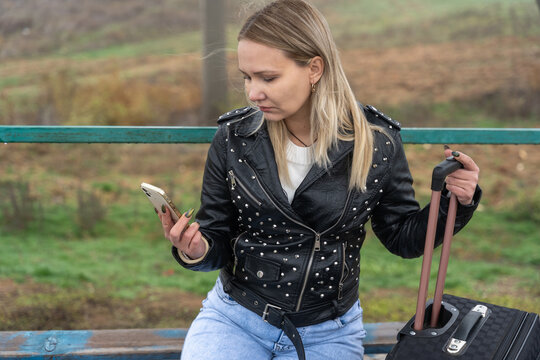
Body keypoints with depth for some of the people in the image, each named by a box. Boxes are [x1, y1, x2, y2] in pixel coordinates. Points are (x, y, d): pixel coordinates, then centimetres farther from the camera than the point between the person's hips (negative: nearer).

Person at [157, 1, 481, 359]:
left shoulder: (377, 144, -10)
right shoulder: (234, 138, -7)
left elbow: (404, 237, 3)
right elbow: (217, 241, 2)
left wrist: (454, 202, -15)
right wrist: (196, 251, -22)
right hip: (234, 319, 1)